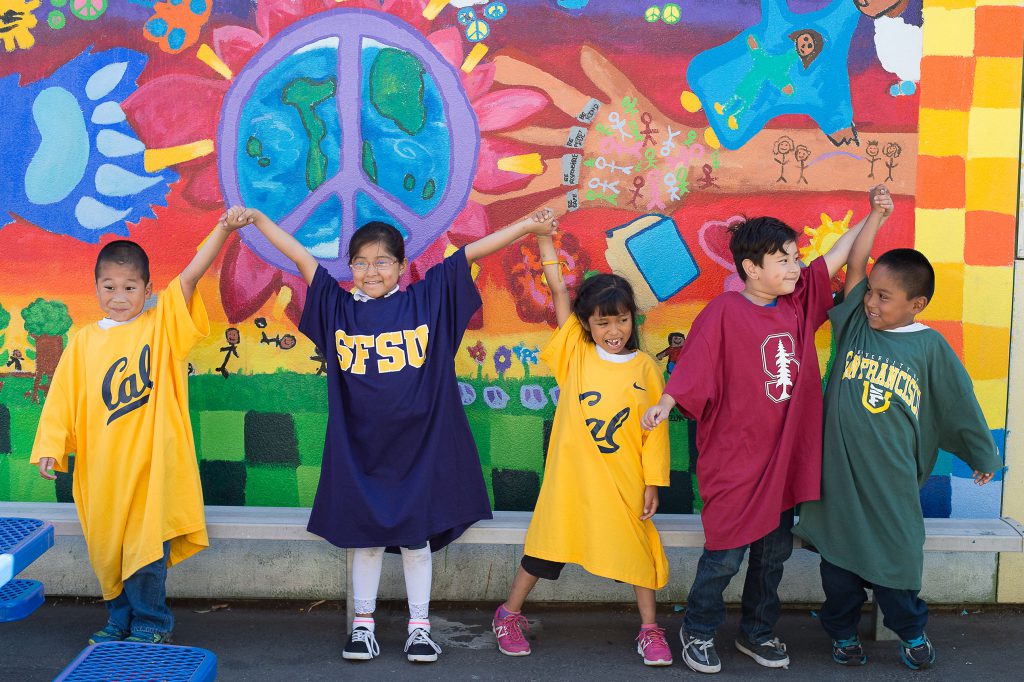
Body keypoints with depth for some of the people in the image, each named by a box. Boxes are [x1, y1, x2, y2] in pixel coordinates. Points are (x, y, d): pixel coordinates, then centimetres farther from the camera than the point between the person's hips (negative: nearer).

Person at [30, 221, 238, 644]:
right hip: (100, 467, 4)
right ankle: (120, 620, 30)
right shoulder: (84, 342, 7)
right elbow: (63, 396, 9)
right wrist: (50, 446, 2)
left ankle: (150, 625, 14)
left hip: (151, 464, -3)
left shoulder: (161, 326, 0)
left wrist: (222, 229, -23)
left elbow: (189, 277, -12)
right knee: (107, 548, 13)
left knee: (146, 546, -2)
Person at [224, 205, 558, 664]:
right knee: (365, 536, 11)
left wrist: (528, 226, -6)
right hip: (359, 445, 1)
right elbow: (299, 255, 2)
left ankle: (419, 627, 20)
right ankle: (363, 624, 24)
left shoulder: (428, 298, -1)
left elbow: (472, 252, -3)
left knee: (416, 536, 8)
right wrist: (255, 218, -1)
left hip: (418, 442, -1)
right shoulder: (338, 307, 2)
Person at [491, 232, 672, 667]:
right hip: (571, 476, 0)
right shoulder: (575, 353, -3)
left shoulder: (646, 369, -4)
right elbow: (559, 292, -7)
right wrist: (544, 239, -12)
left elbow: (656, 431, -1)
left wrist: (653, 483, -3)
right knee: (548, 543, 10)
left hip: (624, 481, 0)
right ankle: (509, 615, 27)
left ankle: (649, 629, 26)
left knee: (638, 549, 9)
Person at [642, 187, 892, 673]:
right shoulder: (725, 312, -14)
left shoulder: (798, 302, 4)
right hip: (735, 458, -6)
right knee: (726, 553, 3)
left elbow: (838, 257, 11)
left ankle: (757, 633, 34)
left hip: (785, 454, 7)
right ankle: (697, 630, 25)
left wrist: (873, 216, 5)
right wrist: (664, 406, -27)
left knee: (774, 551, 17)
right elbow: (694, 362, -18)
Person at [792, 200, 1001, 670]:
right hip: (838, 473, 2)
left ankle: (912, 633, 31)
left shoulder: (930, 346, -3)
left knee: (893, 559, 8)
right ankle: (843, 635, 30)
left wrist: (982, 455, 16)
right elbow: (853, 266, -5)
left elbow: (959, 402, 6)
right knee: (838, 560, 11)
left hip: (890, 479, -2)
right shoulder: (855, 324, 1)